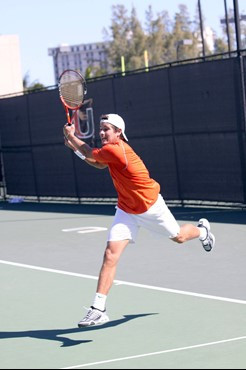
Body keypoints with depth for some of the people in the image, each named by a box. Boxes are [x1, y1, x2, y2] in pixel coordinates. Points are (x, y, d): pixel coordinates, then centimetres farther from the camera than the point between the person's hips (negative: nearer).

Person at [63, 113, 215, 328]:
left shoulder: (115, 149, -30)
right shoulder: (114, 148, -4)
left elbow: (92, 155, -16)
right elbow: (99, 164, 15)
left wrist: (71, 136, -3)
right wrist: (74, 146, 4)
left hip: (150, 206, -6)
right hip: (126, 210, 6)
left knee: (178, 237, 19)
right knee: (110, 255, -11)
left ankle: (203, 230, 57)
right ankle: (98, 309, -13)